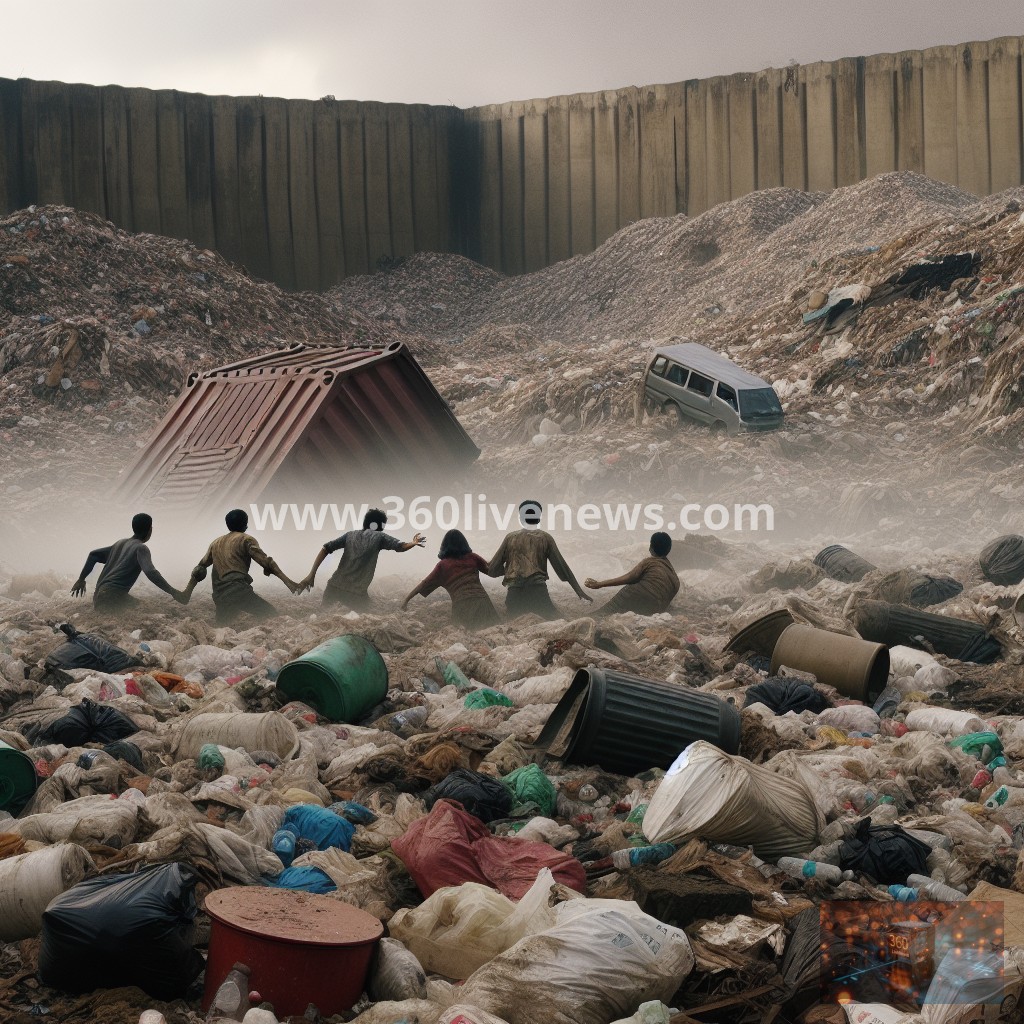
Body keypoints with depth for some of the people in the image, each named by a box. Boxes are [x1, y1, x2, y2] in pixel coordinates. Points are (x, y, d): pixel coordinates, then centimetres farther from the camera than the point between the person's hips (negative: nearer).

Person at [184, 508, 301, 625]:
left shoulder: (216, 543, 25)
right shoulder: (246, 539, 7)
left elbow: (200, 569, 28)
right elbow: (265, 561, -7)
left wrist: (188, 592, 35)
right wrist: (286, 581, -13)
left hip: (219, 595, 6)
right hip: (238, 589, -6)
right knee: (272, 616, -11)